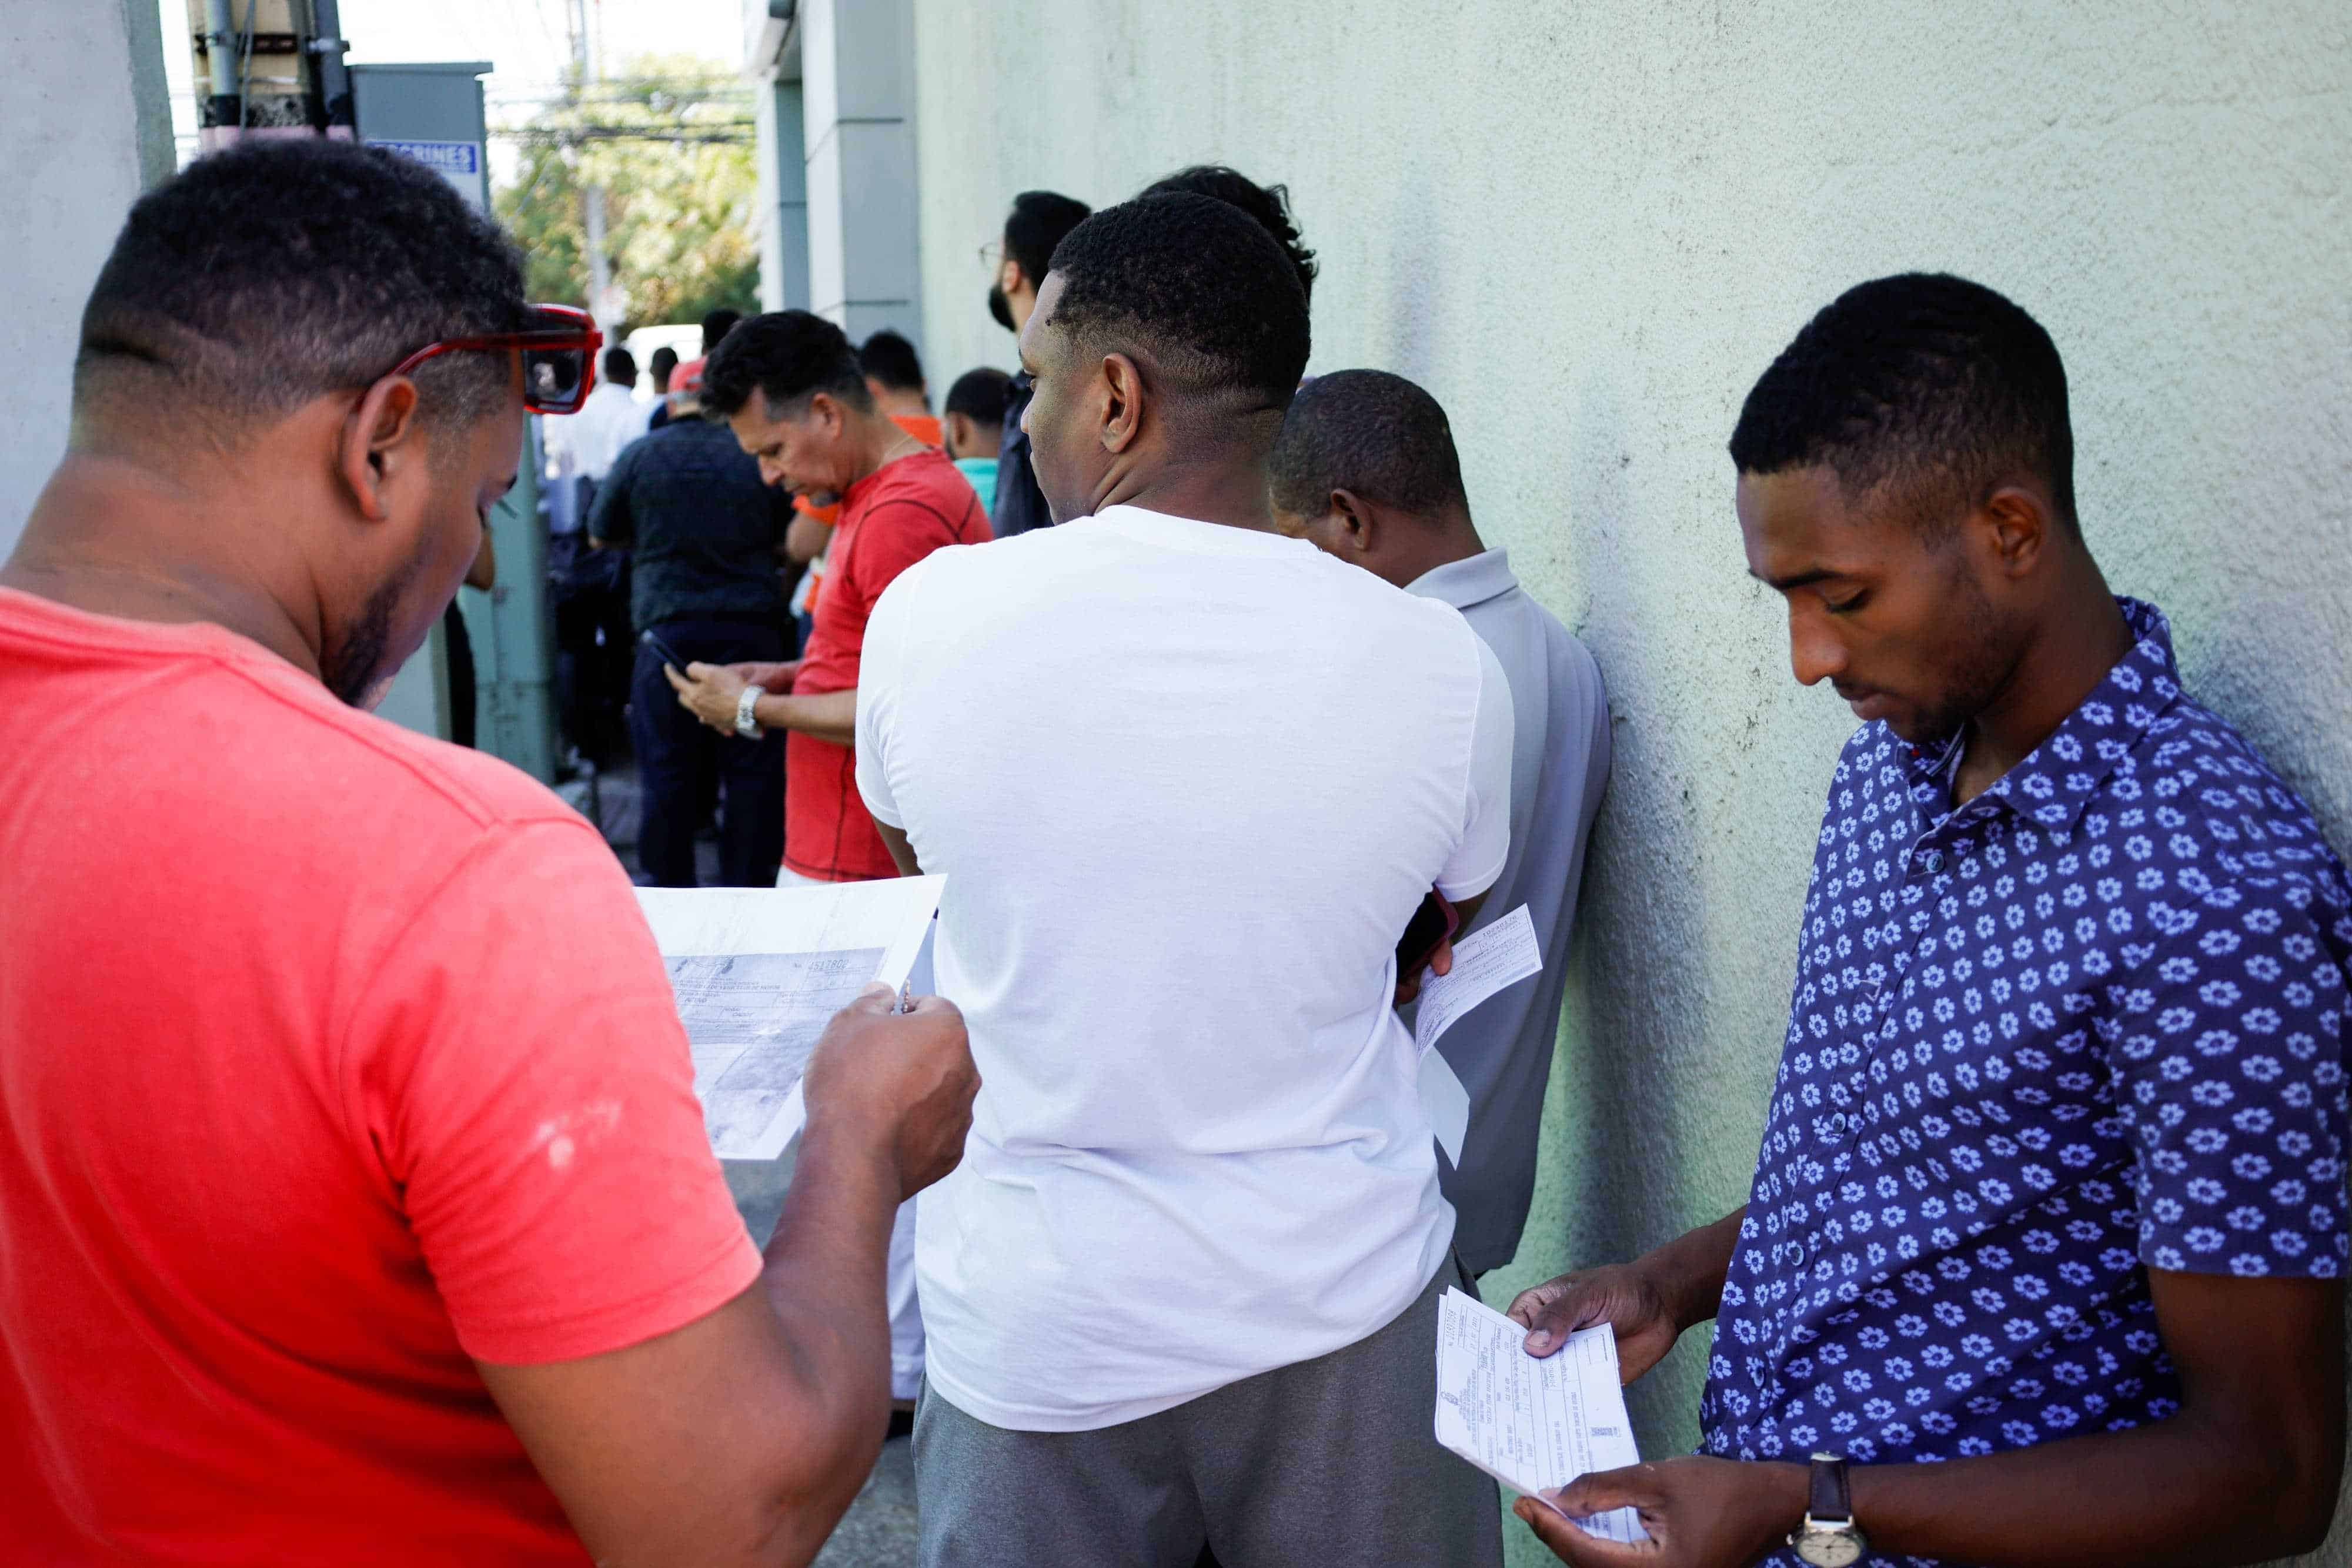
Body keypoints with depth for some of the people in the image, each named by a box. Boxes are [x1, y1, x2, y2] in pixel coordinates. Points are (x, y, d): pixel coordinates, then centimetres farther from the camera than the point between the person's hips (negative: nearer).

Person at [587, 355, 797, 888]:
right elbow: (790, 545, 10)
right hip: (751, 629, 0)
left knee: (668, 770, 8)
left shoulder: (640, 456, 2)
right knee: (754, 773, 6)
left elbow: (600, 536, 13)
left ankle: (669, 888, 13)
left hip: (666, 629, 0)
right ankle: (748, 891, 10)